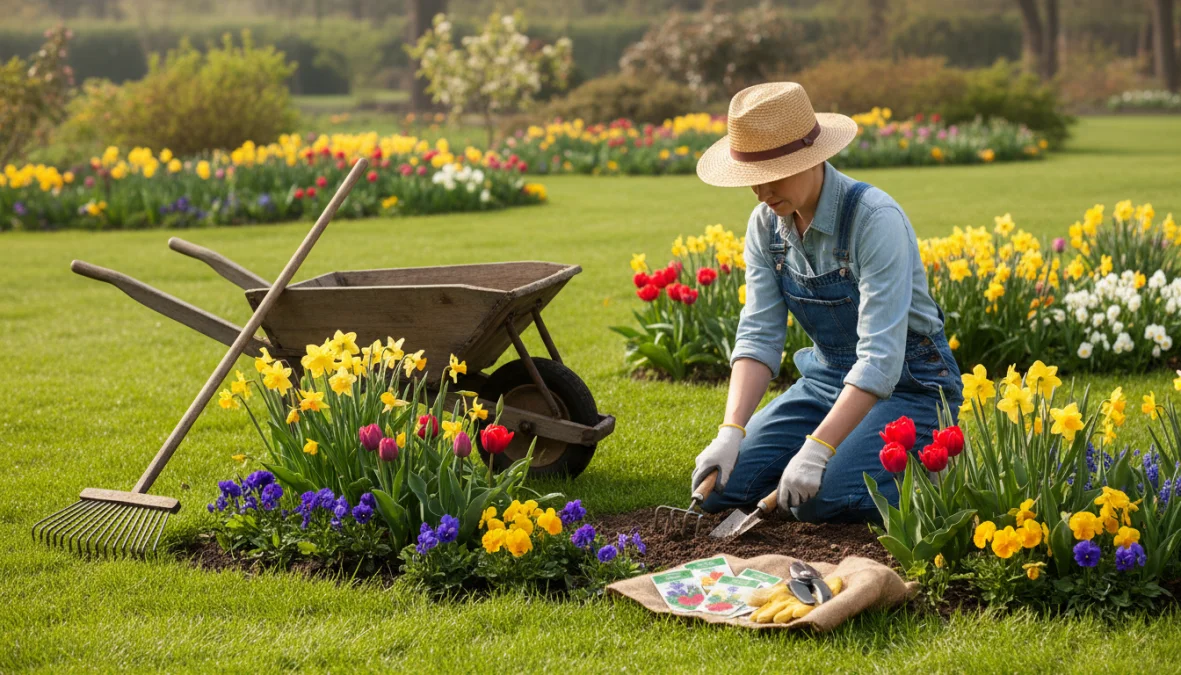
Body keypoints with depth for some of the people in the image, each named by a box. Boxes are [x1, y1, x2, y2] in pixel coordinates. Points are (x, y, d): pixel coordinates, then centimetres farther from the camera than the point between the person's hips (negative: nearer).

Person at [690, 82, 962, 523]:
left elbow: (881, 357, -30)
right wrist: (731, 432, -22)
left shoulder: (875, 219, -26)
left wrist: (816, 450, -36)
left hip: (906, 386, -7)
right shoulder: (766, 225, -4)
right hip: (827, 381, 7)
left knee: (820, 499, -28)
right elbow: (759, 336, -6)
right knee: (719, 487, -8)